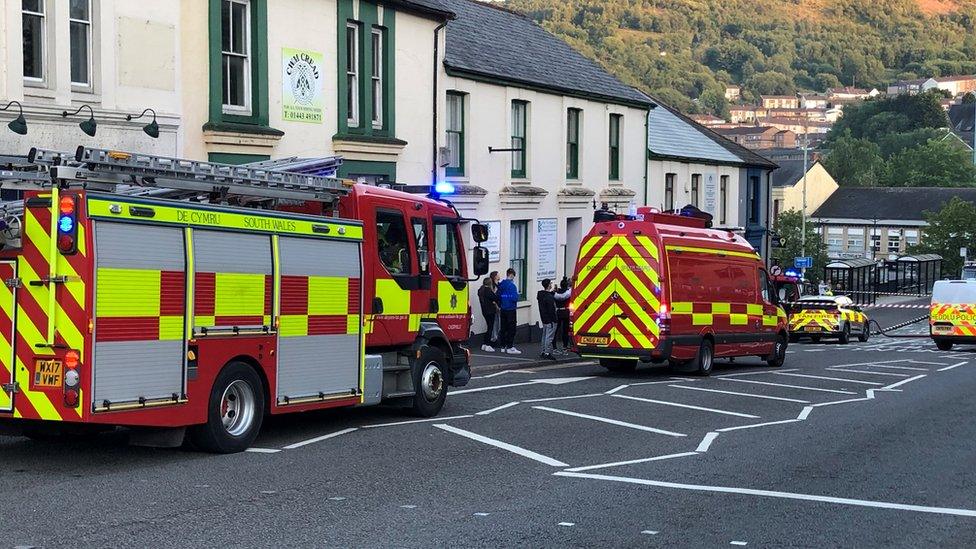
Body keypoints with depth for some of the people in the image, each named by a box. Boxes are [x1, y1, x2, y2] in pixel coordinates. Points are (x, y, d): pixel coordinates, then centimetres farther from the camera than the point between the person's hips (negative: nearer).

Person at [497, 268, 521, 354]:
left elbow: (498, 296, 11)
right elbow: (515, 298, -21)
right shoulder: (512, 285, -16)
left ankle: (503, 346, 17)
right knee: (511, 329, -2)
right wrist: (517, 295, 0)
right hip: (511, 309, -7)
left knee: (504, 328, 12)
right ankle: (510, 347, -2)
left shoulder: (501, 285, 6)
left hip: (503, 309, 7)